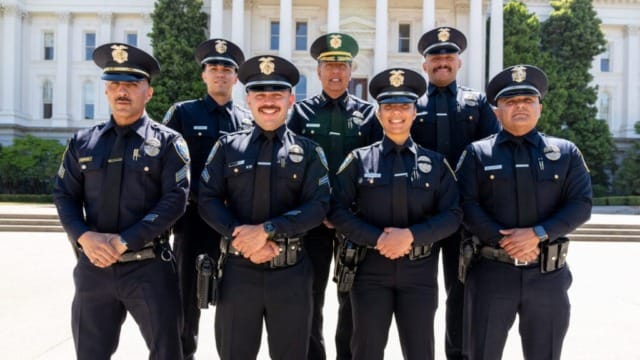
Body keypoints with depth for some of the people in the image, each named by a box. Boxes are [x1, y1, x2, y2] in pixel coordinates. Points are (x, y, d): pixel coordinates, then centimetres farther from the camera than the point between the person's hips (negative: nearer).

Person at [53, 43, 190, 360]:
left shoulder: (167, 142, -2)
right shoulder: (83, 142, 9)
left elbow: (175, 200, -11)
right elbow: (64, 196, 8)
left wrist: (123, 241, -17)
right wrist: (84, 237, -12)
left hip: (149, 267, -3)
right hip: (93, 266, 4)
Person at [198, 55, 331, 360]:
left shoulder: (308, 151, 4)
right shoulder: (228, 147, 7)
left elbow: (318, 206, -7)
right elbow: (207, 200, 1)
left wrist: (266, 229, -18)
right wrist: (241, 236, -15)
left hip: (291, 273, 0)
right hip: (238, 270, 1)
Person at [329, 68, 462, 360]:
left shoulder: (435, 162, 5)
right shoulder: (359, 160, 1)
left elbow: (452, 215, -1)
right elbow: (337, 210, -5)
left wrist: (411, 235, -16)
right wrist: (376, 239, -16)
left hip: (420, 271, 1)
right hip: (370, 270, -1)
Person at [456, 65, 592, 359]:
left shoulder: (565, 152, 8)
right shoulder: (477, 153, 3)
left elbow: (581, 205, -1)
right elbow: (467, 206, -7)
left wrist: (538, 233, -16)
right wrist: (504, 241, -18)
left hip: (549, 274, 2)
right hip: (491, 272, -1)